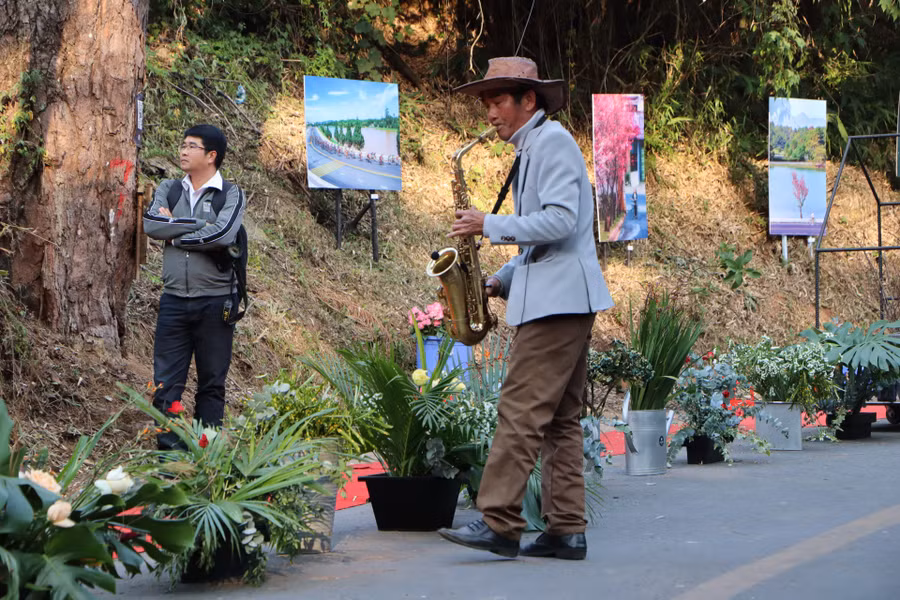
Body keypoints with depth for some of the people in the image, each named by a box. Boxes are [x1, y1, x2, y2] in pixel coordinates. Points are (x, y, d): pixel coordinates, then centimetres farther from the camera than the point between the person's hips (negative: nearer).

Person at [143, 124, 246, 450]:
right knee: (166, 381, -1)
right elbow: (149, 224, -6)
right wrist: (202, 223, -10)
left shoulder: (230, 194, 1)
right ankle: (168, 450, 2)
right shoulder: (168, 189, 12)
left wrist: (174, 233, -7)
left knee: (212, 383, 4)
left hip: (215, 302, -3)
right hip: (174, 300, 3)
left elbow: (223, 234, -18)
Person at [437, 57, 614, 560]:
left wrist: (490, 226, -14)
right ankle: (567, 531, 9)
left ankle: (500, 523, -13)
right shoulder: (533, 148, 22)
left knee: (522, 411, -12)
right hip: (562, 299, 11)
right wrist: (501, 281, 14)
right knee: (560, 418, 8)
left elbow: (559, 221, -20)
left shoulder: (552, 142, -9)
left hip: (557, 301, -11)